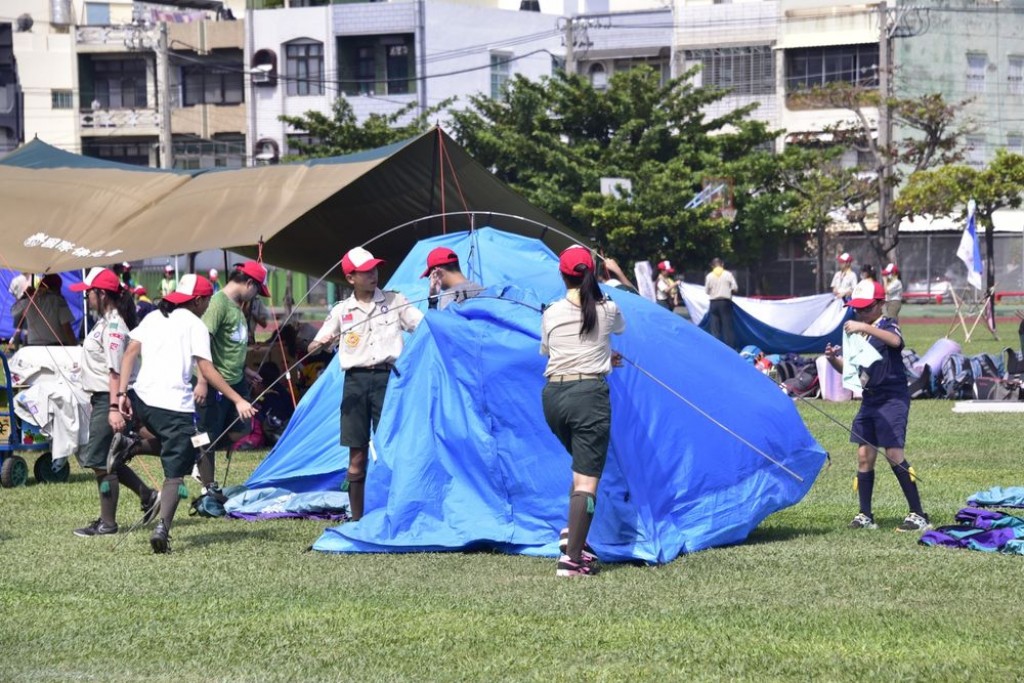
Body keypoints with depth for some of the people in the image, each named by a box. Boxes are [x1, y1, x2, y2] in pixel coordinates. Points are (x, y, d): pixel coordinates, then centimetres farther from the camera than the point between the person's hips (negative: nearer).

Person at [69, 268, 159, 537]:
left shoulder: (114, 326, -17)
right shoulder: (104, 322, 14)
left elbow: (115, 370, -22)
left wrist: (114, 408, -26)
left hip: (108, 400, -10)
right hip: (100, 399, 10)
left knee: (99, 460, -3)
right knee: (104, 459, 15)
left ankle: (107, 523, 5)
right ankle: (147, 496, 21)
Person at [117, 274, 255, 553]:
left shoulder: (153, 318, 17)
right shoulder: (194, 324, 1)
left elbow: (130, 353, 8)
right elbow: (206, 370, -7)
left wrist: (122, 393, 6)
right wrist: (238, 400, -6)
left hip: (142, 400, 5)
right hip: (175, 405, -5)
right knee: (175, 472, -2)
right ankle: (162, 528, -15)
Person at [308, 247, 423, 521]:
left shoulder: (394, 302, 7)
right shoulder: (341, 311, 8)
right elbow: (316, 345, 4)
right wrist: (319, 344, -20)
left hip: (386, 378, -1)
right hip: (355, 380, 1)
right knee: (357, 455, 3)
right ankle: (356, 519, 11)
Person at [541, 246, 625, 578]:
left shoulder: (550, 314, 6)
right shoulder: (607, 310, 2)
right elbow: (620, 329, 26)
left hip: (553, 396, 4)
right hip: (589, 394, -4)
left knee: (582, 469, 24)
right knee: (587, 478, -6)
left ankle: (573, 536, 10)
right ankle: (572, 559, -14)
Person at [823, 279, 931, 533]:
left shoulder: (888, 326, -7)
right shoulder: (856, 332, 13)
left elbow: (895, 340, -32)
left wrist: (865, 328, -42)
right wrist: (833, 358, -6)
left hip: (893, 397, -7)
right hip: (869, 398, 7)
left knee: (894, 454, -12)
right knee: (864, 455, 4)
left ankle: (918, 515, -8)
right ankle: (865, 516, 9)